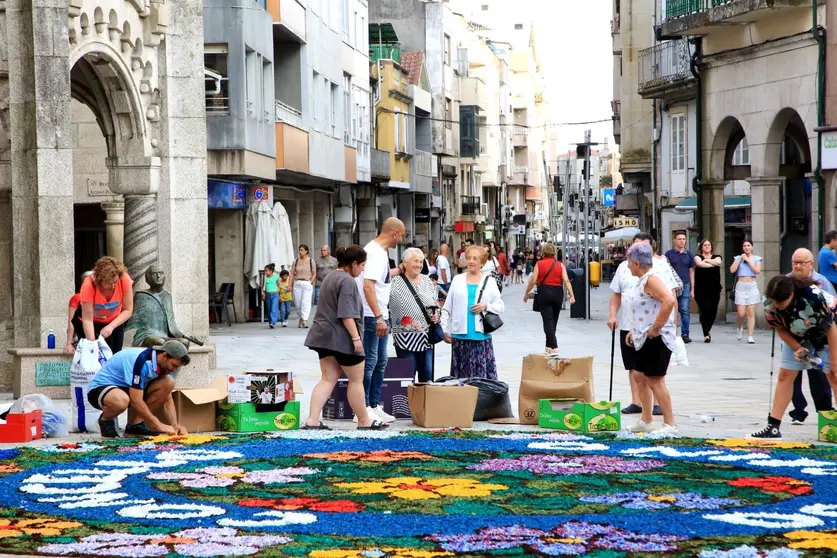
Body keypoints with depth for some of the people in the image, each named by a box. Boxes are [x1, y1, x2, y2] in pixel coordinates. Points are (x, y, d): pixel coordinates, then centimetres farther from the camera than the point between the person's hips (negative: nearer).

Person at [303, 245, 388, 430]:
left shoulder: (330, 277, 17)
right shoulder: (348, 281, -15)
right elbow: (346, 314, -22)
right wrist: (356, 337, -21)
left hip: (324, 335, 9)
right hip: (342, 337, -9)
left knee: (328, 379, 5)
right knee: (356, 380, 3)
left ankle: (312, 421, -5)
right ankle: (364, 421, 12)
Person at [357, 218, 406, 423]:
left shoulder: (379, 251, 13)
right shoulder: (376, 253, -18)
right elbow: (368, 286, -26)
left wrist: (399, 270, 44)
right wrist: (379, 317, -28)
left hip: (380, 316, 10)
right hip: (371, 316, -10)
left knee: (380, 362, 15)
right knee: (369, 362, -6)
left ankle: (374, 406, 23)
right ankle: (362, 410, -1)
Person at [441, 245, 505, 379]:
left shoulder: (489, 282, 8)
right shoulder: (457, 280, 10)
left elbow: (501, 306, 8)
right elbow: (447, 308, 11)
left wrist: (486, 306, -10)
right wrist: (445, 330, 5)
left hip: (481, 335, -1)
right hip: (460, 335, 1)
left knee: (482, 372, -5)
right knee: (461, 373, 1)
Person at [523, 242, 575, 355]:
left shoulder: (539, 264, -1)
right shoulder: (560, 265, 5)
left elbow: (533, 281, -4)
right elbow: (566, 280, -4)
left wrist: (526, 294, 8)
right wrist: (571, 295, -5)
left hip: (544, 292, -3)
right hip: (558, 293, 3)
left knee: (548, 320, -4)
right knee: (553, 320, 16)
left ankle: (554, 347, -17)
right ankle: (549, 346, 27)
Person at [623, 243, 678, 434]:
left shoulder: (651, 279, -18)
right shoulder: (644, 279, 14)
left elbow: (669, 301, -33)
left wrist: (656, 328, -27)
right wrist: (635, 331, 22)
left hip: (656, 340, -11)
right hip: (645, 339, 11)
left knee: (655, 381, -9)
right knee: (640, 377, 17)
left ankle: (669, 424, -4)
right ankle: (646, 421, 27)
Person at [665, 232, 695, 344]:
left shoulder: (689, 254, 10)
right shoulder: (669, 254, 4)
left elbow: (691, 272, 12)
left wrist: (692, 289, 8)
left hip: (685, 285, 1)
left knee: (685, 310, -3)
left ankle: (685, 334, 1)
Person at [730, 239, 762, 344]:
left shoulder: (756, 258, 7)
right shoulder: (738, 258, 9)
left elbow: (758, 271, -8)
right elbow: (732, 270, -4)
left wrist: (748, 260, -7)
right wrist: (740, 259, -6)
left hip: (752, 286, 0)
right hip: (741, 286, 0)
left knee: (751, 313, -5)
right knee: (741, 314, -5)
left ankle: (750, 336, -3)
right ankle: (739, 327, 27)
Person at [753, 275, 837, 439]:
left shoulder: (814, 297, -39)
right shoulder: (770, 303, -25)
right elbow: (780, 328, -7)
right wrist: (797, 348, -20)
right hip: (797, 337, 4)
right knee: (784, 375, -2)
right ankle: (773, 427, -1)